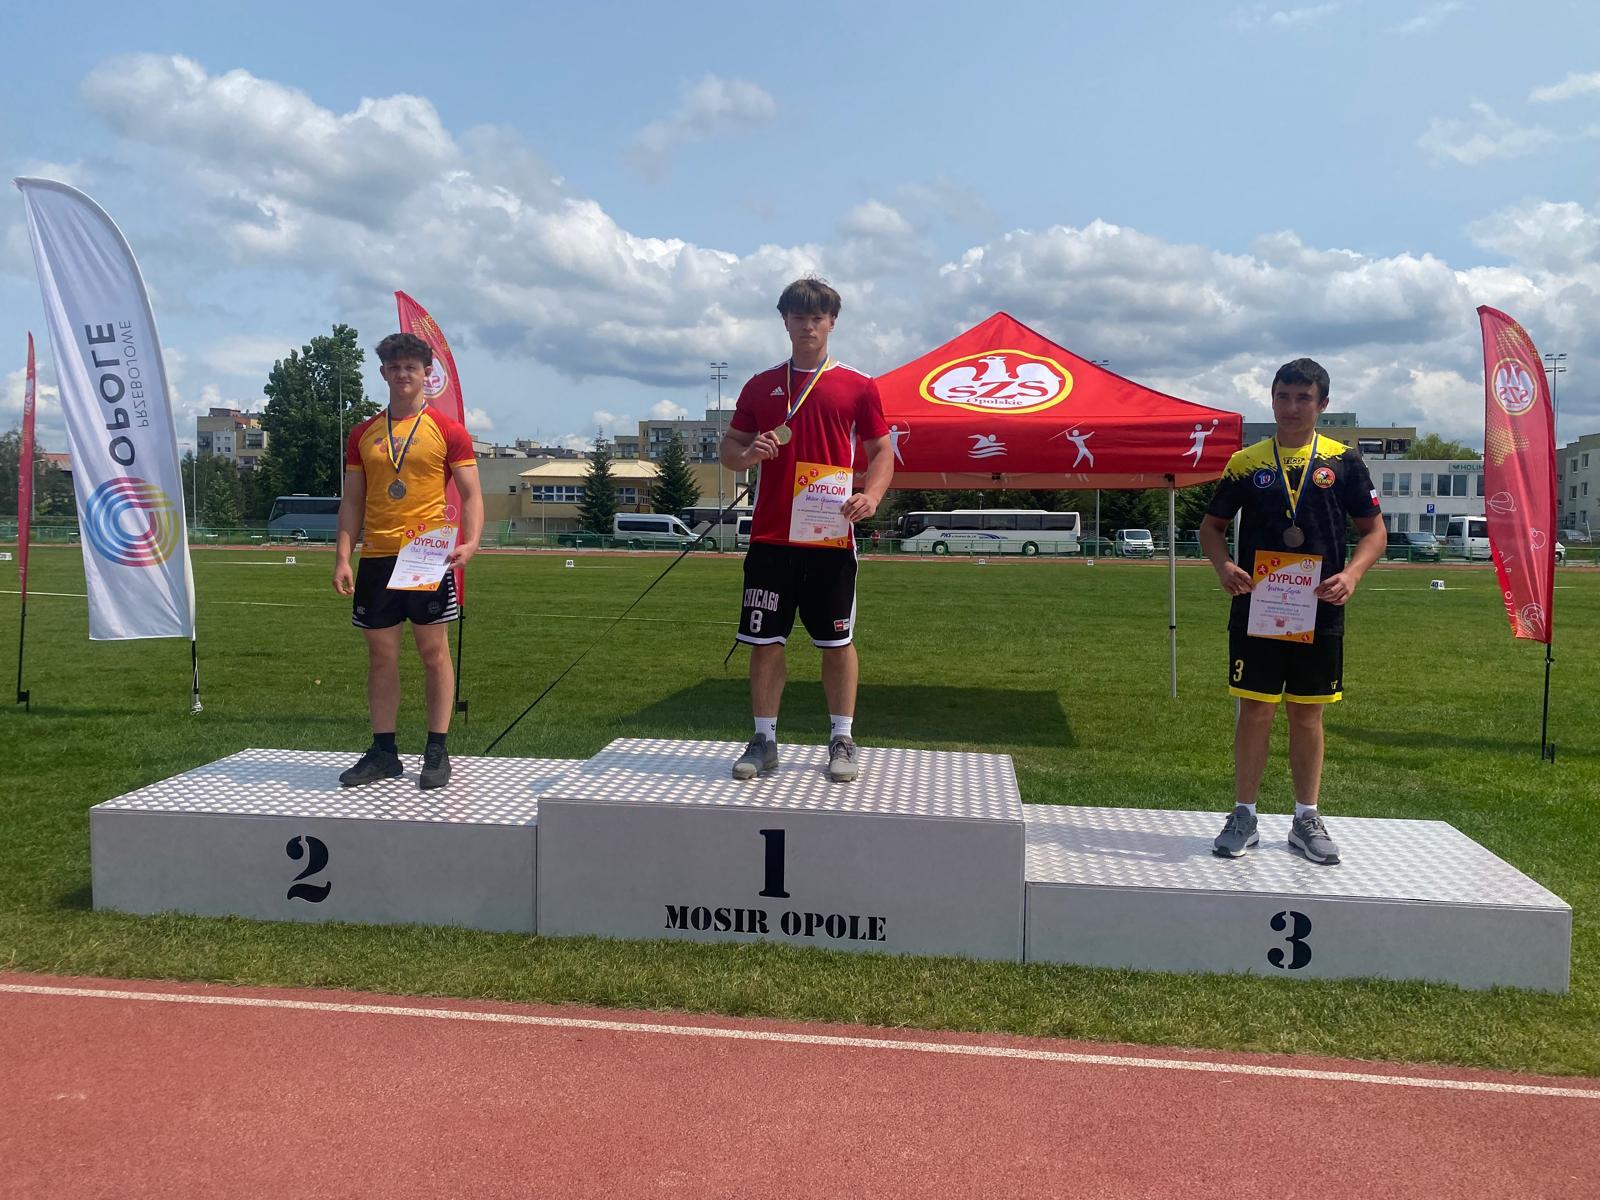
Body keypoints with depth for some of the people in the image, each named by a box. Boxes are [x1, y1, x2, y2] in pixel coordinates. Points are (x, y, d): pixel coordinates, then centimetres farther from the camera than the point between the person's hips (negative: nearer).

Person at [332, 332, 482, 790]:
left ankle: (437, 752, 6)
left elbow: (471, 495, 0)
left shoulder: (447, 430, 2)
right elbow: (352, 501, 13)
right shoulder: (363, 434, 13)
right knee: (381, 654, 7)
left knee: (433, 650, 0)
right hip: (376, 558, 4)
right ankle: (383, 752, 15)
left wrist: (470, 541, -17)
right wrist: (342, 557, 2)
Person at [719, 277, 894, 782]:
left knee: (838, 641, 4)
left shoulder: (857, 386, 5)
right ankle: (764, 740, 15)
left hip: (831, 536, -1)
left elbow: (881, 452, 6)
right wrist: (747, 453, -10)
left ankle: (842, 740, 16)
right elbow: (729, 447, 14)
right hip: (770, 536, 2)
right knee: (765, 639, 4)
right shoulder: (761, 385, 11)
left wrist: (871, 495, -13)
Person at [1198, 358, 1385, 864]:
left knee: (1308, 713, 9)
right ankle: (1243, 817, 12)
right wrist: (1223, 565, -11)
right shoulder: (1246, 463, 4)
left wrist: (1351, 574, -11)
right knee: (1255, 710, 1)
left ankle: (1307, 818, 21)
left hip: (1320, 612, 1)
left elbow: (1374, 529, 7)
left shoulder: (1342, 461, 5)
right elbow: (1211, 527, 10)